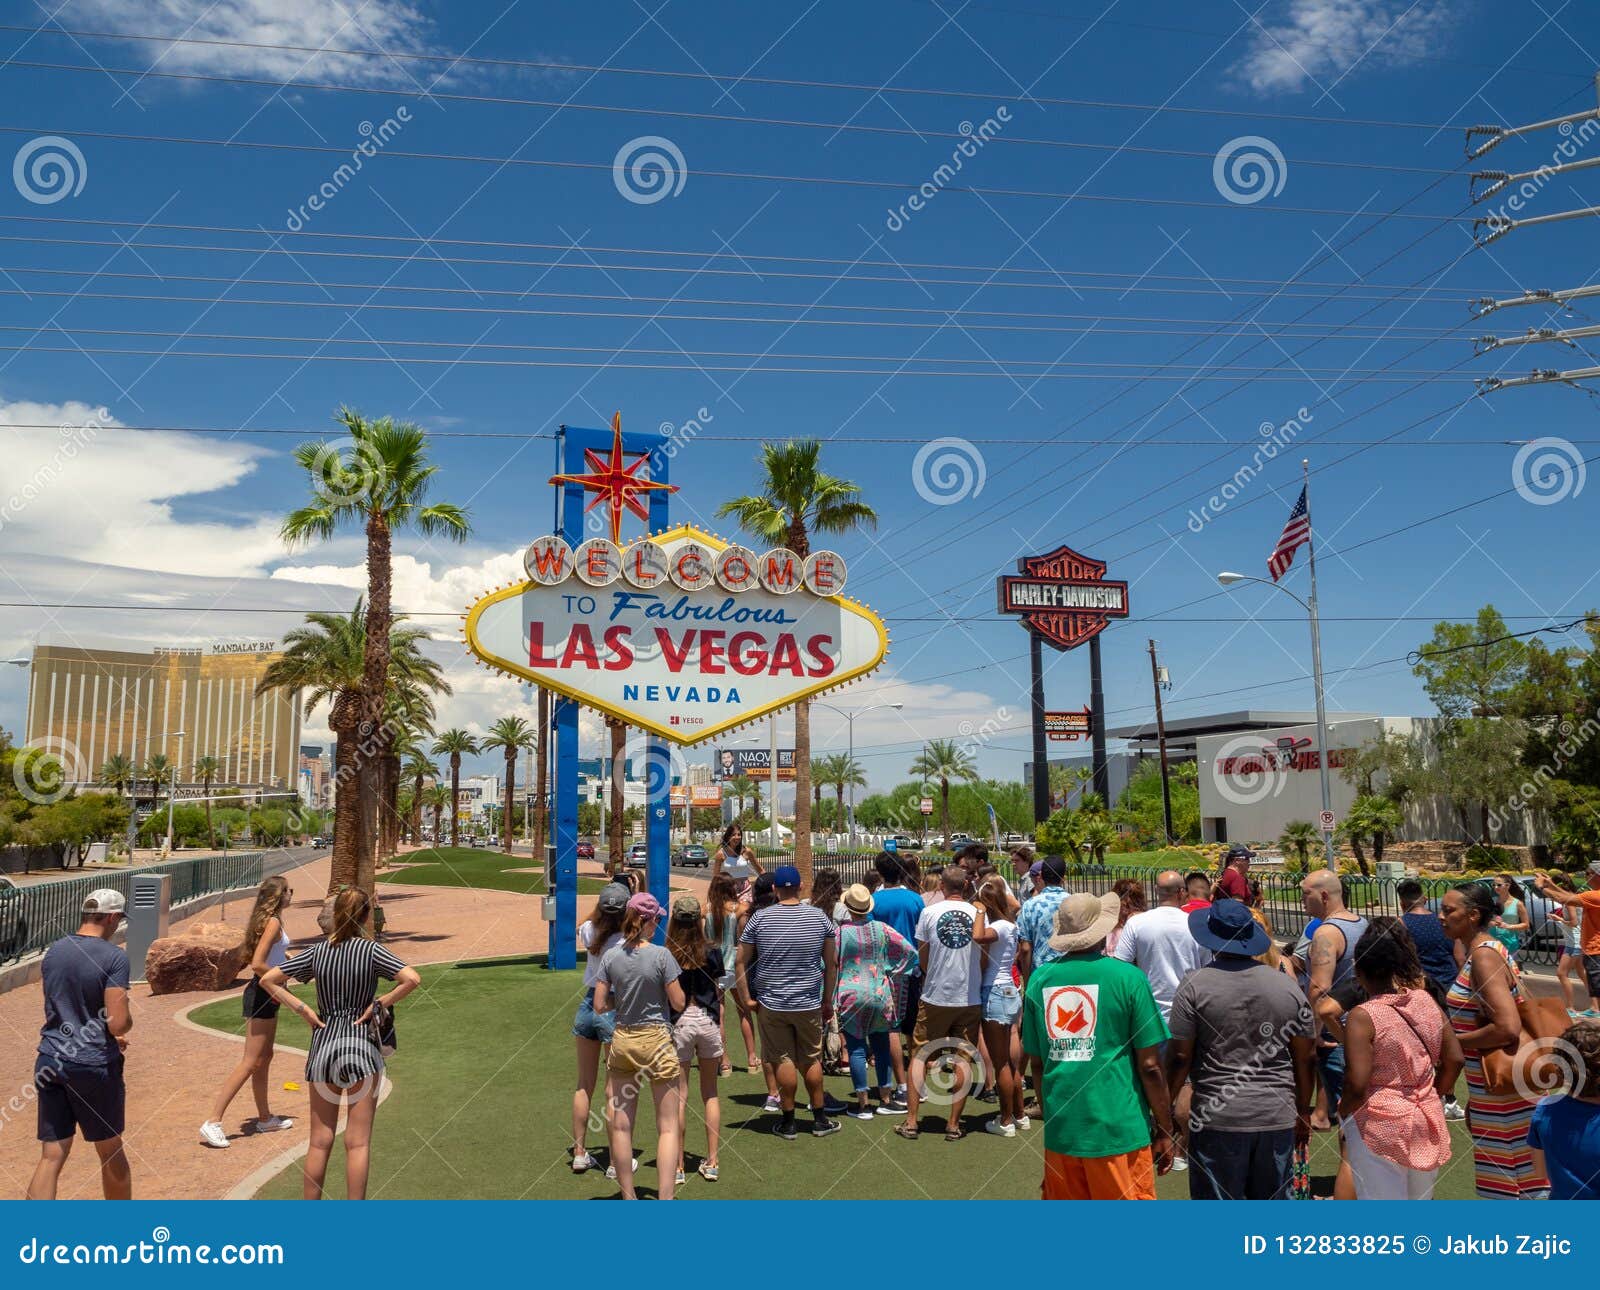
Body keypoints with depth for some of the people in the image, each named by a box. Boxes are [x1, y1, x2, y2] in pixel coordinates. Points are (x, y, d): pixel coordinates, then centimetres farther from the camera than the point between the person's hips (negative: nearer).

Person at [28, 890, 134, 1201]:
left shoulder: (53, 952, 6)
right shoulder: (114, 957, -15)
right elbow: (119, 1023, -19)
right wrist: (127, 1022, 5)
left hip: (51, 1060, 5)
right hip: (94, 1064, -5)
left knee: (52, 1156, 7)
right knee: (110, 1152, 14)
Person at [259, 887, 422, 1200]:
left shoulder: (317, 952, 1)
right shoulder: (370, 950, -8)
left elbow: (268, 980, 2)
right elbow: (412, 979, -20)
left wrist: (303, 1009, 1)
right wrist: (380, 1004, -8)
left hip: (322, 1045, 3)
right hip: (361, 1046, -3)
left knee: (320, 1140, 14)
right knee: (358, 1142, 3)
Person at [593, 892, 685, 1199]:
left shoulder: (611, 956, -3)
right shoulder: (661, 955, -13)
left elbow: (600, 1005, 0)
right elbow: (678, 1003, -9)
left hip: (622, 1041, 4)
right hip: (656, 1040, -4)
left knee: (621, 1125, 13)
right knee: (668, 1126, 3)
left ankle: (628, 1196, 22)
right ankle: (666, 1197, -3)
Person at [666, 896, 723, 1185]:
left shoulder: (665, 956, -9)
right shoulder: (712, 953, -3)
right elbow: (719, 995, 3)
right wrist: (721, 1030, 12)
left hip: (678, 1023, -2)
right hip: (708, 1022, 2)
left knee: (679, 1096, 5)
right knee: (710, 1093, 15)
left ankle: (678, 1167, 11)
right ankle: (711, 1162, 18)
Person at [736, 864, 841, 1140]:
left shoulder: (759, 918, -6)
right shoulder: (819, 917, -2)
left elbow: (741, 962, -4)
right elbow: (832, 963, 4)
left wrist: (747, 998, 4)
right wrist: (828, 1000, 13)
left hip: (771, 1003, -1)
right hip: (809, 1003, 1)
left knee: (783, 1061, 6)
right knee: (811, 1060, 13)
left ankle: (787, 1122, 15)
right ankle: (820, 1119, 22)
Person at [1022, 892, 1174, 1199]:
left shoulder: (1039, 979, 1)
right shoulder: (1128, 977, -9)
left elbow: (1037, 1062, 9)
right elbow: (1150, 1066, -7)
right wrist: (1164, 1130, 5)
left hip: (1060, 1129, 4)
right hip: (1119, 1128, -4)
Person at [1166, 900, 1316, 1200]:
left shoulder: (1194, 985, -8)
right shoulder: (1287, 986, 3)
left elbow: (1180, 1057, -9)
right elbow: (1306, 1059, 7)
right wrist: (1303, 1112, 20)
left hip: (1218, 1118, -3)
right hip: (1278, 1118, 4)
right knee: (1275, 1199, 17)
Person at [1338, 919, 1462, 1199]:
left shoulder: (1362, 1016, -20)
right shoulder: (1427, 1002, -2)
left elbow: (1357, 1084, -23)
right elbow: (1454, 1060, 4)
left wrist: (1343, 1114, -5)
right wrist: (1430, 1097, 17)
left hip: (1380, 1128, -6)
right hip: (1426, 1121, 6)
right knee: (1421, 1198, 23)